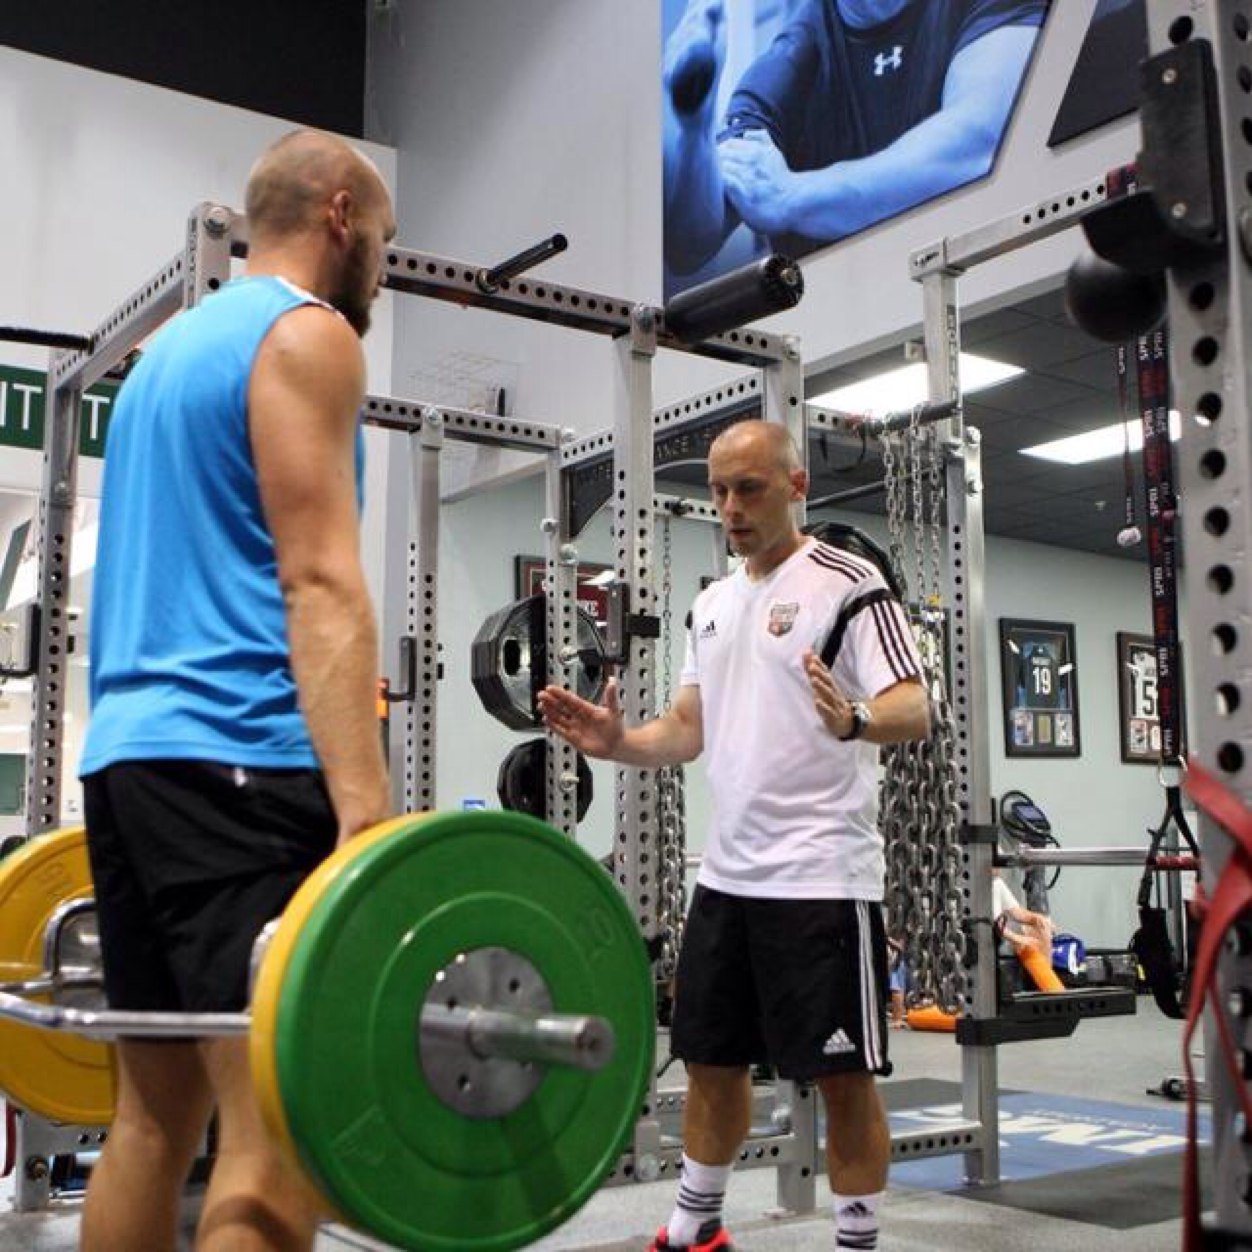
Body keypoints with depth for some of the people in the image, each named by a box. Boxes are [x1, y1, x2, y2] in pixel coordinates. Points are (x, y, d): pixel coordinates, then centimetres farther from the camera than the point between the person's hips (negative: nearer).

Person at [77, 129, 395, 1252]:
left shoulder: (173, 347, 25)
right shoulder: (306, 335, -3)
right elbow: (319, 584, -16)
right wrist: (367, 819, -23)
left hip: (129, 750, 10)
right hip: (237, 752, -10)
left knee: (155, 1118, 13)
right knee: (279, 1144, -10)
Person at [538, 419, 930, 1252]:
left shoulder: (846, 583, -8)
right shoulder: (713, 604, 15)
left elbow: (915, 710, -18)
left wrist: (855, 719, -40)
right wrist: (618, 741, -2)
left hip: (822, 876, -7)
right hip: (726, 873, 8)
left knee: (843, 1075, 2)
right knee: (711, 1059, 18)